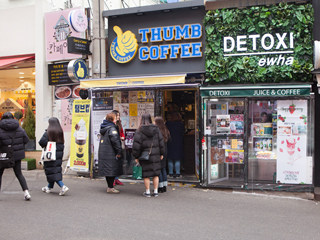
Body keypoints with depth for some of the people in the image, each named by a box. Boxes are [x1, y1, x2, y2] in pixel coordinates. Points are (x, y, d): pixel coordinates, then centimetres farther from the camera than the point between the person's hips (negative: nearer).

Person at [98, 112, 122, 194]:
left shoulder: (103, 128, 15)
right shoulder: (112, 128, -14)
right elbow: (115, 140, -23)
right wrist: (119, 152, -17)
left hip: (103, 153, 9)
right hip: (110, 154, -9)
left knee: (107, 171, 15)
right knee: (112, 170, -3)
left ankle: (110, 186, 25)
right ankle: (110, 188, 1)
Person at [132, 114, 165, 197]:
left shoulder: (139, 131, -9)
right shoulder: (156, 129, 1)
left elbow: (136, 144, -10)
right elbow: (161, 142, 5)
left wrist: (136, 157, -3)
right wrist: (161, 154, 14)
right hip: (155, 155, 3)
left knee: (146, 174, 5)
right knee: (155, 173, 10)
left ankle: (147, 192, 9)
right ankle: (155, 191, 14)